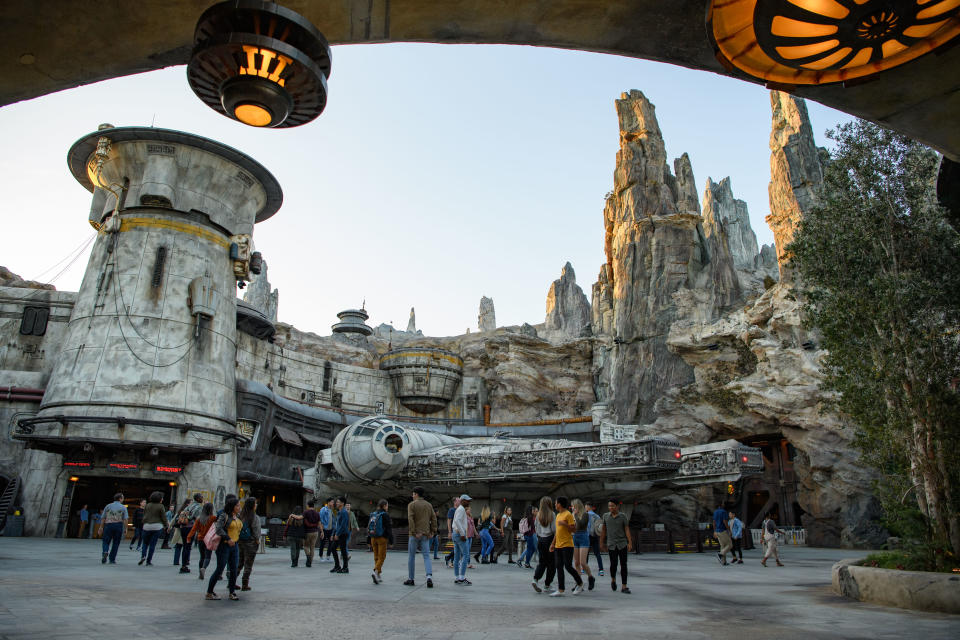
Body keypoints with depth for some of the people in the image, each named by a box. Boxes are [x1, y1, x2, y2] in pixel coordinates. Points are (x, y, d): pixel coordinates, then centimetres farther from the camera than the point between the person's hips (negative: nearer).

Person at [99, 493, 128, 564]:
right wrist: (125, 529, -1)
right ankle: (112, 560, 8)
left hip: (108, 525, 1)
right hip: (119, 526, -1)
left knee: (106, 542, 8)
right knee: (115, 543, 8)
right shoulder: (123, 507, 2)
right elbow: (125, 519, -6)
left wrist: (101, 527, 10)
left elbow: (103, 518, 5)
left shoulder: (108, 506, 9)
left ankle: (105, 552, -21)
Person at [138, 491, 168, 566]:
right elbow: (164, 517, -3)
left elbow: (144, 516, 12)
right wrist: (166, 525, 11)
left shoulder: (147, 505, 6)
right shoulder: (160, 506, -6)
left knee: (145, 542, 15)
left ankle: (143, 556, -7)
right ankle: (149, 561, 4)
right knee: (153, 544, 3)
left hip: (146, 526, 3)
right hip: (157, 526, -3)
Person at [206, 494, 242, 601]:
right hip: (224, 545, -7)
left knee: (233, 569, 7)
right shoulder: (224, 516, -12)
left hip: (234, 545, 7)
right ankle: (209, 593, 10)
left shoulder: (237, 517, 12)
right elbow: (218, 528, -22)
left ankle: (232, 592, 16)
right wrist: (228, 539, -25)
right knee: (220, 569, -3)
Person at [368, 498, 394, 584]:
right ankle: (376, 572, -22)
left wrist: (369, 541, 19)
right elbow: (389, 529, -10)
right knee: (382, 557, -2)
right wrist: (391, 541, -5)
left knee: (376, 557, 13)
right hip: (382, 538, -6)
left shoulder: (372, 515, 11)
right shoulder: (385, 515, -7)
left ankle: (378, 577, 16)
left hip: (373, 538, 6)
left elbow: (368, 528, 14)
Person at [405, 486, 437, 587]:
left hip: (414, 535, -3)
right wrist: (433, 532, 6)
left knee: (411, 556, 9)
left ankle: (410, 579, 15)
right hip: (426, 535, 3)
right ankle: (429, 576, -19)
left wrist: (414, 532, -16)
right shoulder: (429, 505, 11)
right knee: (426, 556, 1)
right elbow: (434, 519, 6)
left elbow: (410, 519, -15)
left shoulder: (412, 505, -3)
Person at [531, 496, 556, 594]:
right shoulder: (551, 514, -10)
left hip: (540, 539, 5)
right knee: (551, 563, 8)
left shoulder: (538, 514, 3)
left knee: (542, 562, 10)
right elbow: (554, 529, -12)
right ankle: (547, 584, 10)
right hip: (549, 539, -4)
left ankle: (536, 579, -10)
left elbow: (536, 528, 8)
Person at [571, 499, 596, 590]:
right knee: (576, 563, 4)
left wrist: (576, 515, -15)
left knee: (582, 562, -9)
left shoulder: (585, 514, -7)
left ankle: (591, 578, 15)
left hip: (583, 539, -6)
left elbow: (581, 524, -21)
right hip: (574, 539, 6)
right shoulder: (573, 515, 10)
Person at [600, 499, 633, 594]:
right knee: (614, 564, -9)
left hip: (622, 543, 0)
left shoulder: (623, 517, 0)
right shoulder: (606, 516, 5)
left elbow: (627, 530, -2)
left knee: (623, 565, -1)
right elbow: (603, 529, 13)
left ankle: (624, 587, 6)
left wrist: (630, 543, -10)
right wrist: (602, 542, 14)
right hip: (611, 544, 0)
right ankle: (613, 580, 20)